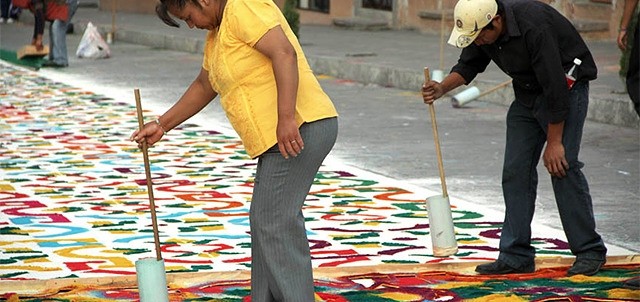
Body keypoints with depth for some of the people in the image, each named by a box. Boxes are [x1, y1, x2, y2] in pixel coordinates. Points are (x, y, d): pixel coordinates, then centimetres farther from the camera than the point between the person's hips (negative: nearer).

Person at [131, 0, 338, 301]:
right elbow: (203, 86, 32)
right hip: (280, 139, 11)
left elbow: (285, 53, -24)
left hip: (298, 131, -11)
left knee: (275, 224, -11)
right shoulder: (217, 31, 20)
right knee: (267, 222, 13)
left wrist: (286, 118, -30)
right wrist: (162, 124, 31)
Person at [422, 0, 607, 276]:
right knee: (515, 171, 0)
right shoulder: (480, 26, -11)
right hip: (527, 93, 7)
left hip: (566, 87, -7)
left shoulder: (534, 27, -34)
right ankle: (516, 256, 4)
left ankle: (589, 252, -5)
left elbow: (555, 87, -29)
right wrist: (442, 88, -13)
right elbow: (469, 66, 7)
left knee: (562, 167, -16)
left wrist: (554, 142, -23)